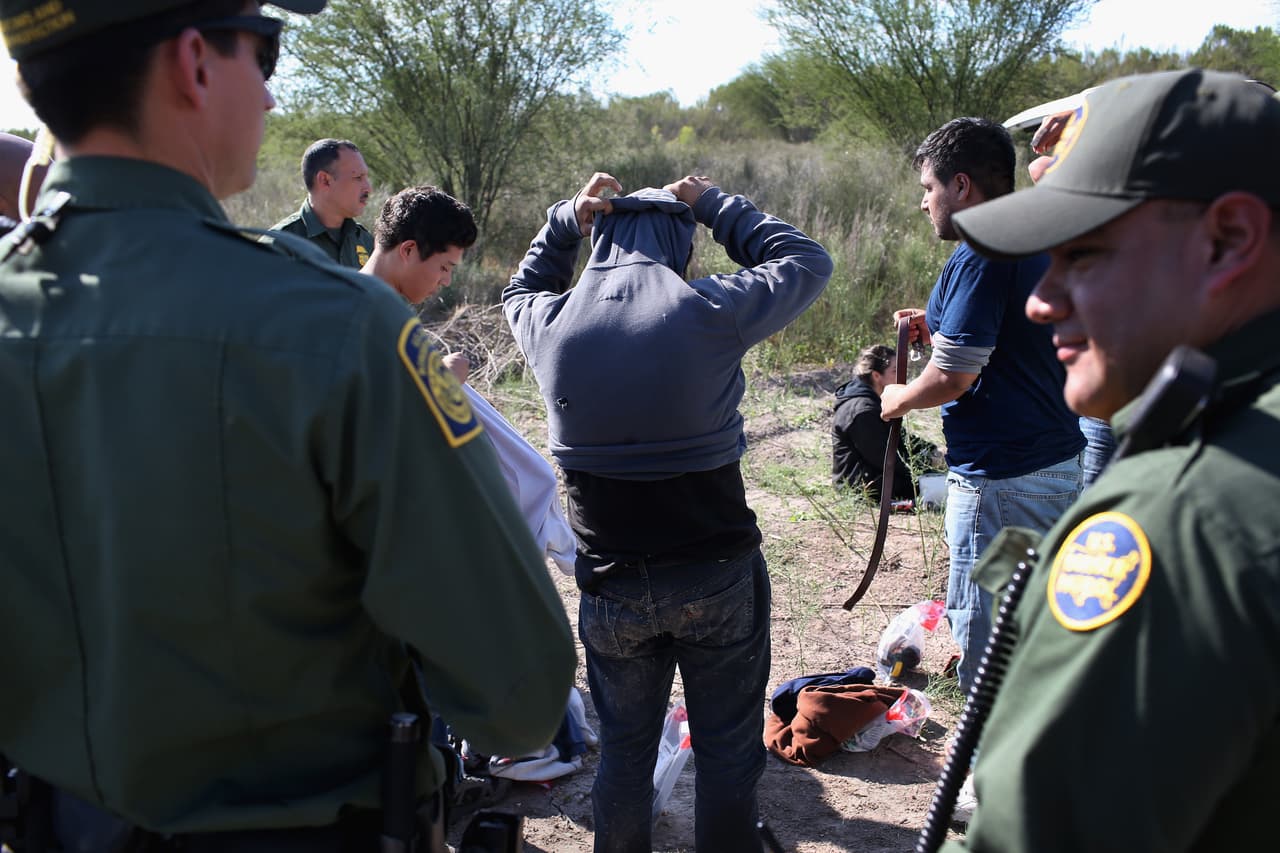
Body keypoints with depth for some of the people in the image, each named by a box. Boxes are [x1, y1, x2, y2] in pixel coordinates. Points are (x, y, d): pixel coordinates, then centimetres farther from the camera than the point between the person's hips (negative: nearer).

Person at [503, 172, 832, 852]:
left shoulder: (550, 324, -5)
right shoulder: (707, 310, -14)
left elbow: (520, 290, 22)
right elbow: (806, 263, 4)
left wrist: (564, 223, 12)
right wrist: (716, 206, 9)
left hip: (609, 585, 3)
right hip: (717, 578, -3)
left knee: (624, 749, 20)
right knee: (727, 750, 14)